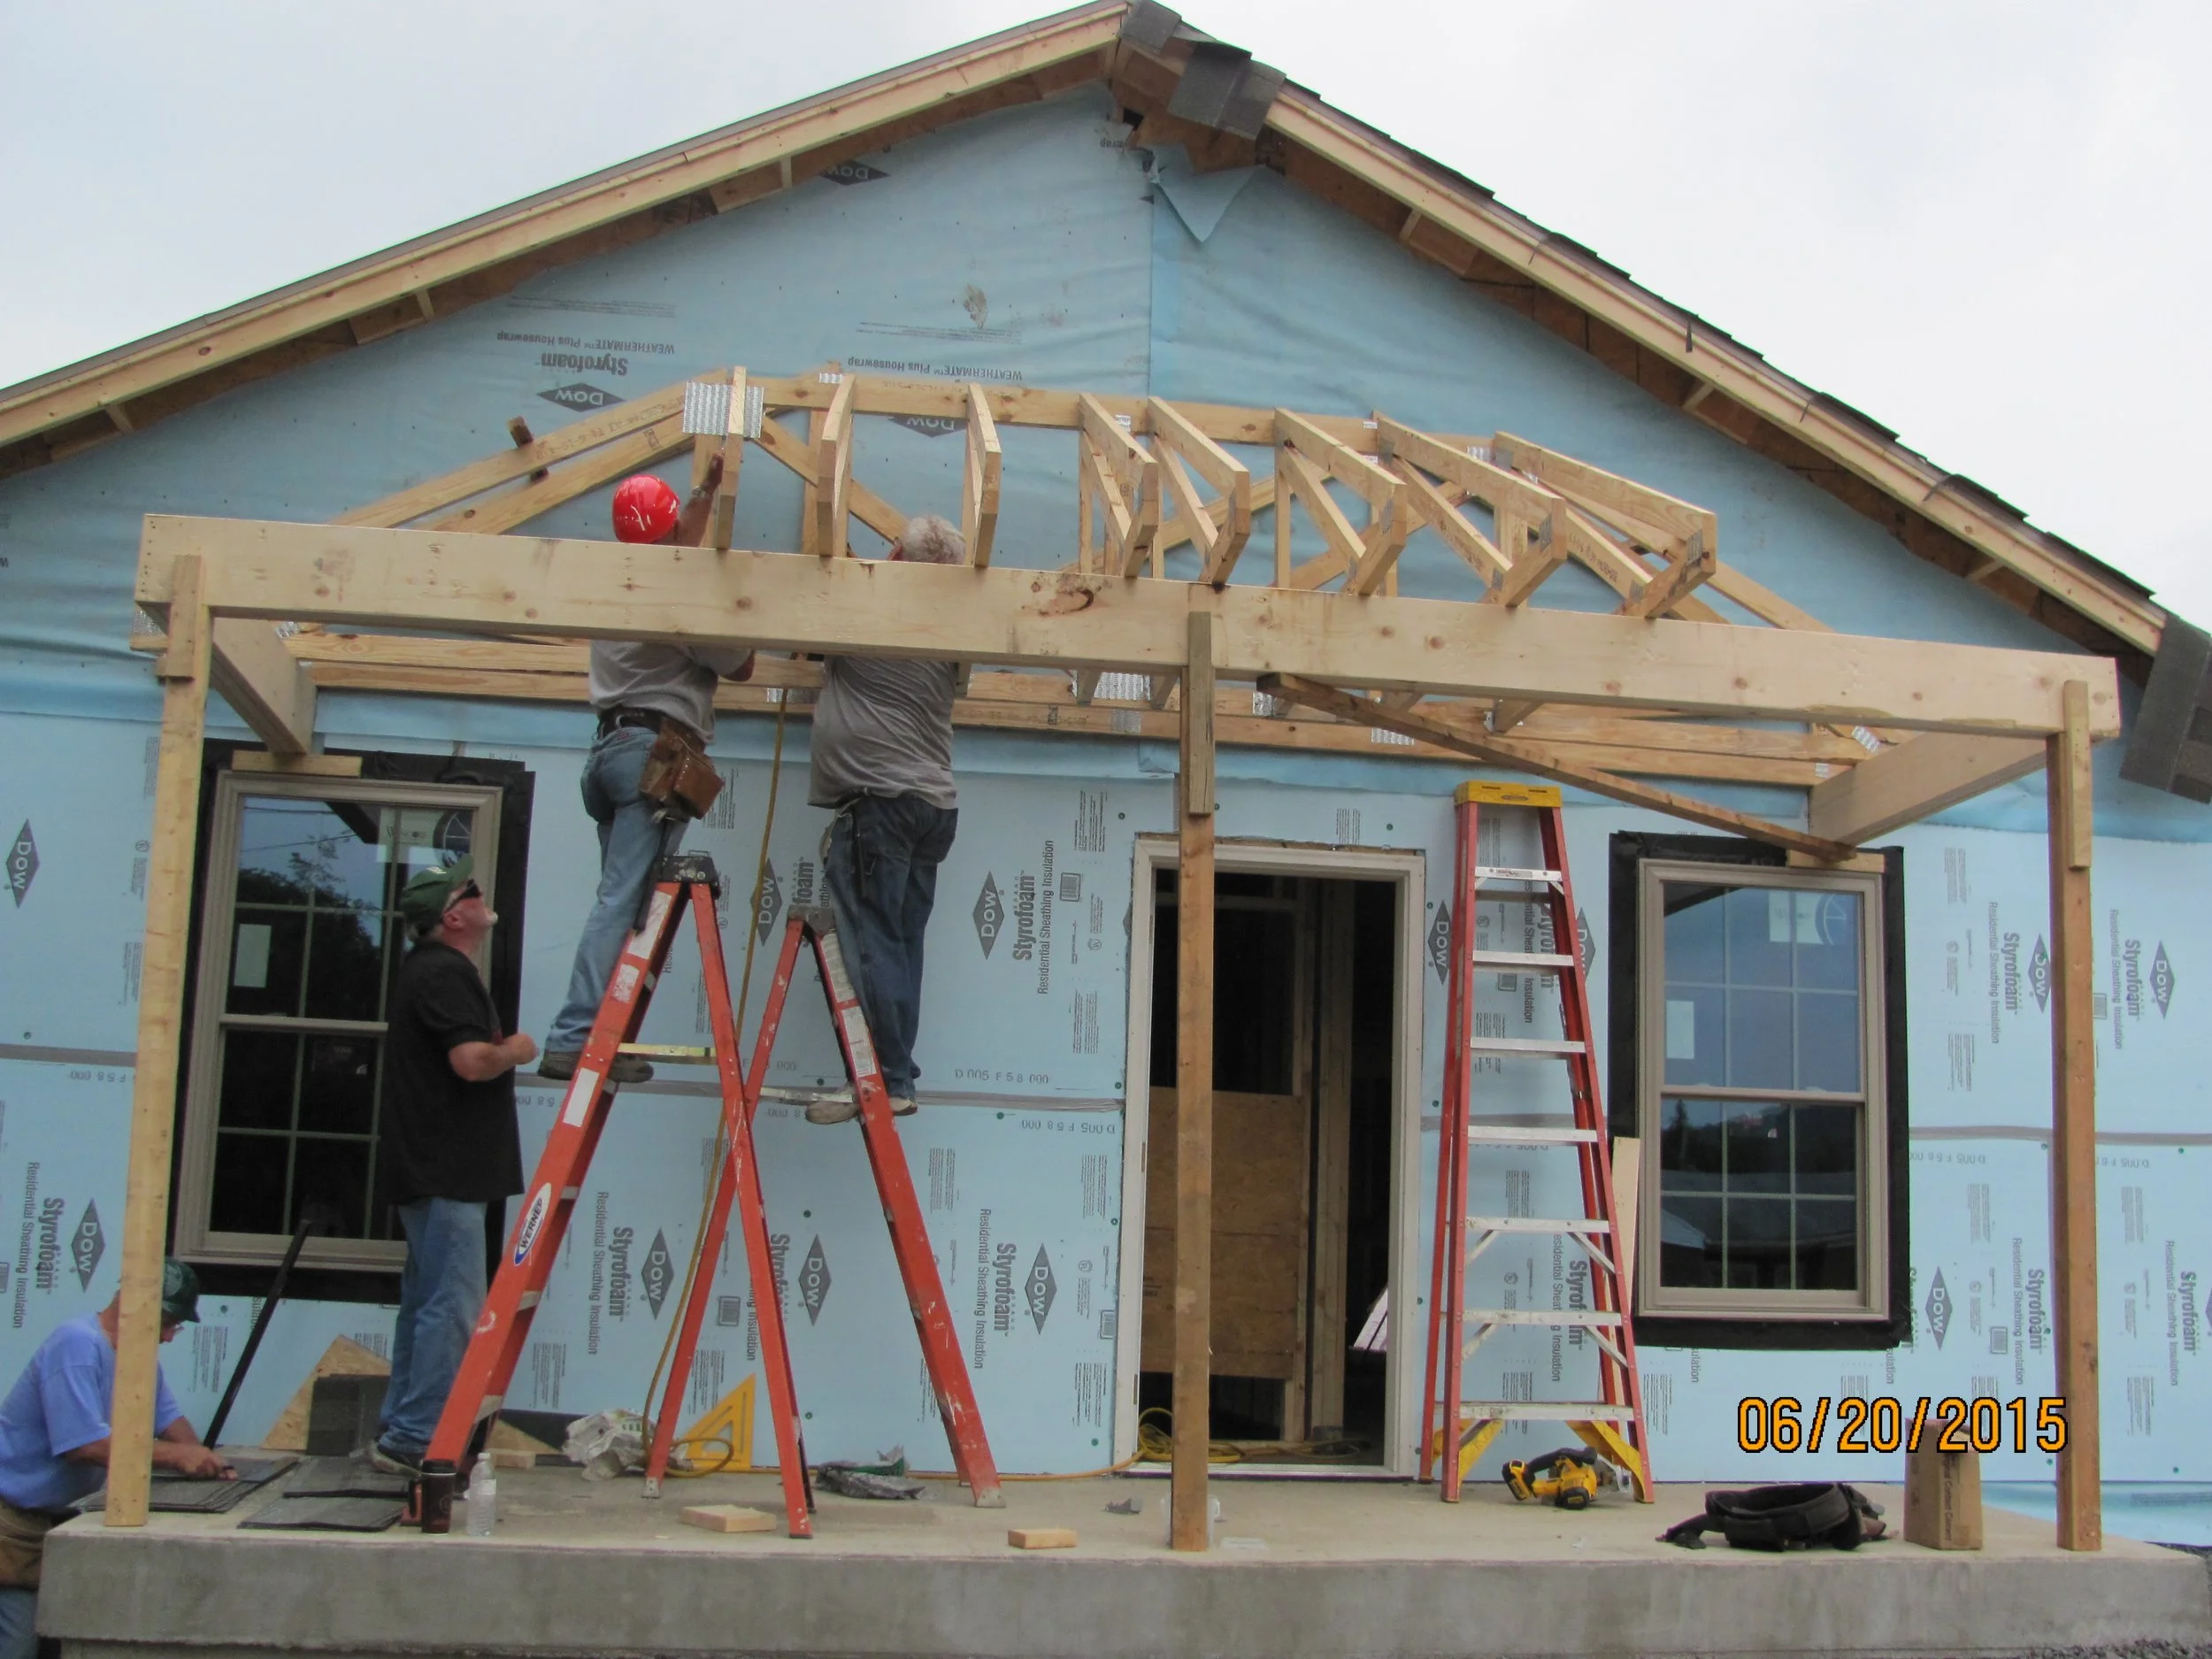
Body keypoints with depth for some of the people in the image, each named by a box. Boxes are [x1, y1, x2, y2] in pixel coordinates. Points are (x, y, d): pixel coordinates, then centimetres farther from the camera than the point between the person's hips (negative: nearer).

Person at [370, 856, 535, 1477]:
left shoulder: (428, 967, 18)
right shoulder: (445, 972, -16)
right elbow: (473, 1061, -26)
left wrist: (501, 1051, 20)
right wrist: (517, 1050, -8)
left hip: (431, 1168, 11)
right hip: (445, 1171, -11)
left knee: (427, 1303, 16)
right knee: (454, 1308, -8)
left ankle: (399, 1434, 22)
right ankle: (416, 1442, -5)